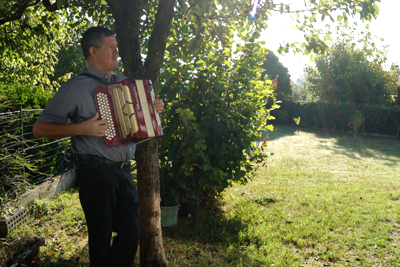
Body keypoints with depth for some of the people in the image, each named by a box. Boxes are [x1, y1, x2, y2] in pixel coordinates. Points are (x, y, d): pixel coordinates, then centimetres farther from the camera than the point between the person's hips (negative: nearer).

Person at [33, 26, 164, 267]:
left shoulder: (121, 81, 14)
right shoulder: (77, 87, -6)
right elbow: (40, 128, -7)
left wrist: (153, 109, 10)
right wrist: (82, 128, -19)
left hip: (124, 170, 6)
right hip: (97, 172, -6)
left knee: (132, 232, 8)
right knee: (102, 236, 7)